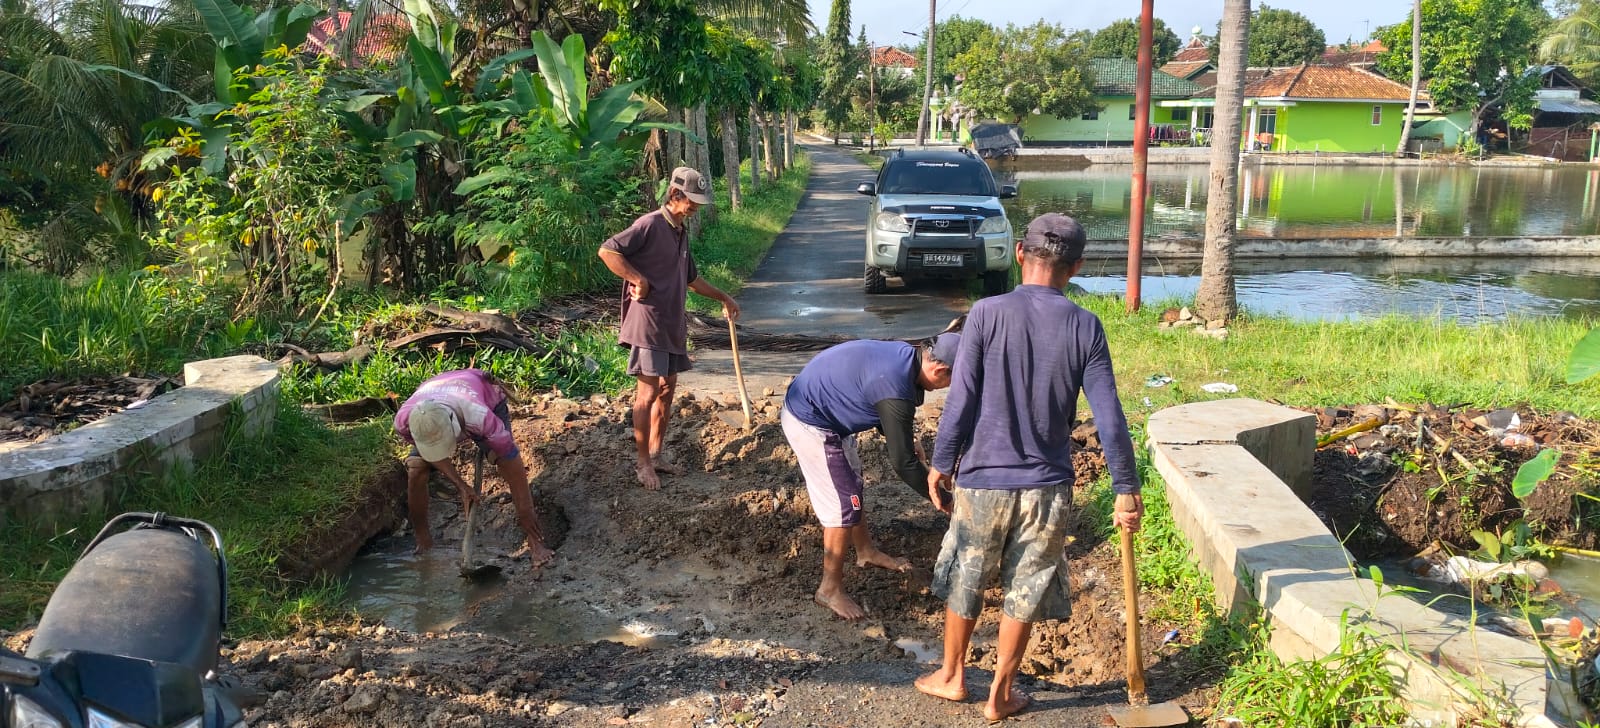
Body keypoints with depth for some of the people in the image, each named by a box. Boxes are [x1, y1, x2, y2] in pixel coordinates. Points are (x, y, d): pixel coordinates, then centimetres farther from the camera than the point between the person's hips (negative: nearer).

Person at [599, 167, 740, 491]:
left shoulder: (681, 233, 15)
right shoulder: (650, 224, -13)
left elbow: (691, 278, 27)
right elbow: (607, 251, -20)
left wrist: (723, 297, 31)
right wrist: (638, 280, -21)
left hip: (673, 324, 9)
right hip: (648, 324, -9)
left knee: (667, 390, 13)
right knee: (648, 393, -4)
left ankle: (656, 453, 23)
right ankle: (643, 463, 5)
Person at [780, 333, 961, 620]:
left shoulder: (904, 354, -3)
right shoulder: (897, 391, -30)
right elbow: (903, 463, -24)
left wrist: (906, 440, 9)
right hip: (810, 424, -10)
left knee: (851, 485, 23)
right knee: (843, 504, -4)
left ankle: (866, 552, 42)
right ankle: (830, 589, 8)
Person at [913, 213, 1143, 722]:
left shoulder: (987, 314, -12)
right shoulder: (1085, 328, -6)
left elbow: (960, 400, -11)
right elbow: (1109, 416, -7)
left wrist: (941, 462, 2)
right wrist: (1126, 488, 2)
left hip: (983, 480, -1)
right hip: (1047, 487, 1)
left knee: (964, 583, 19)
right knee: (1023, 595, 15)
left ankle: (952, 677, 36)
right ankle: (999, 696, 27)